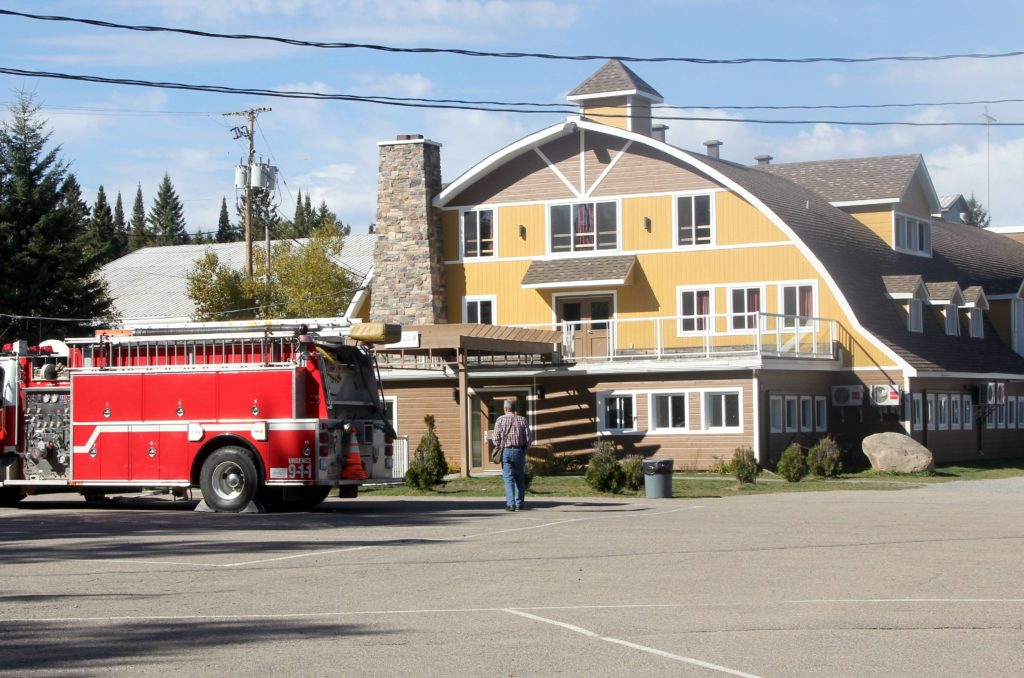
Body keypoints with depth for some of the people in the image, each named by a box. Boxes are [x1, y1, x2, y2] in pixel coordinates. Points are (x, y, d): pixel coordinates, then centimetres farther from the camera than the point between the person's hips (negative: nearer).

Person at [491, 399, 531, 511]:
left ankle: (510, 503, -8)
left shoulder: (501, 419, -3)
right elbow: (528, 438, -1)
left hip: (506, 451, -2)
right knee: (520, 478, 12)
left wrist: (499, 447, 12)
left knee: (508, 478, 0)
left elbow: (496, 438, -6)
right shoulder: (522, 420, 1)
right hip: (519, 451, 2)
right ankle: (519, 503, 12)